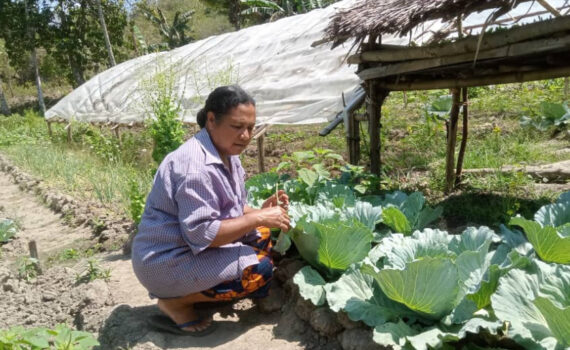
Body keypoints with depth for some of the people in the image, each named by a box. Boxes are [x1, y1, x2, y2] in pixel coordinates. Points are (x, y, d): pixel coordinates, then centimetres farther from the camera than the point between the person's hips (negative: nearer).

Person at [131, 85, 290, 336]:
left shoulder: (226, 153, 3)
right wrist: (258, 218, -25)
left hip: (196, 247, 10)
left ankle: (193, 289, 5)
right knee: (259, 270, -18)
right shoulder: (195, 166, -27)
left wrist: (260, 211, -9)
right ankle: (174, 302, -5)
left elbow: (229, 209, 10)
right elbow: (201, 234, -28)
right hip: (166, 261, -10)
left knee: (263, 237, 8)